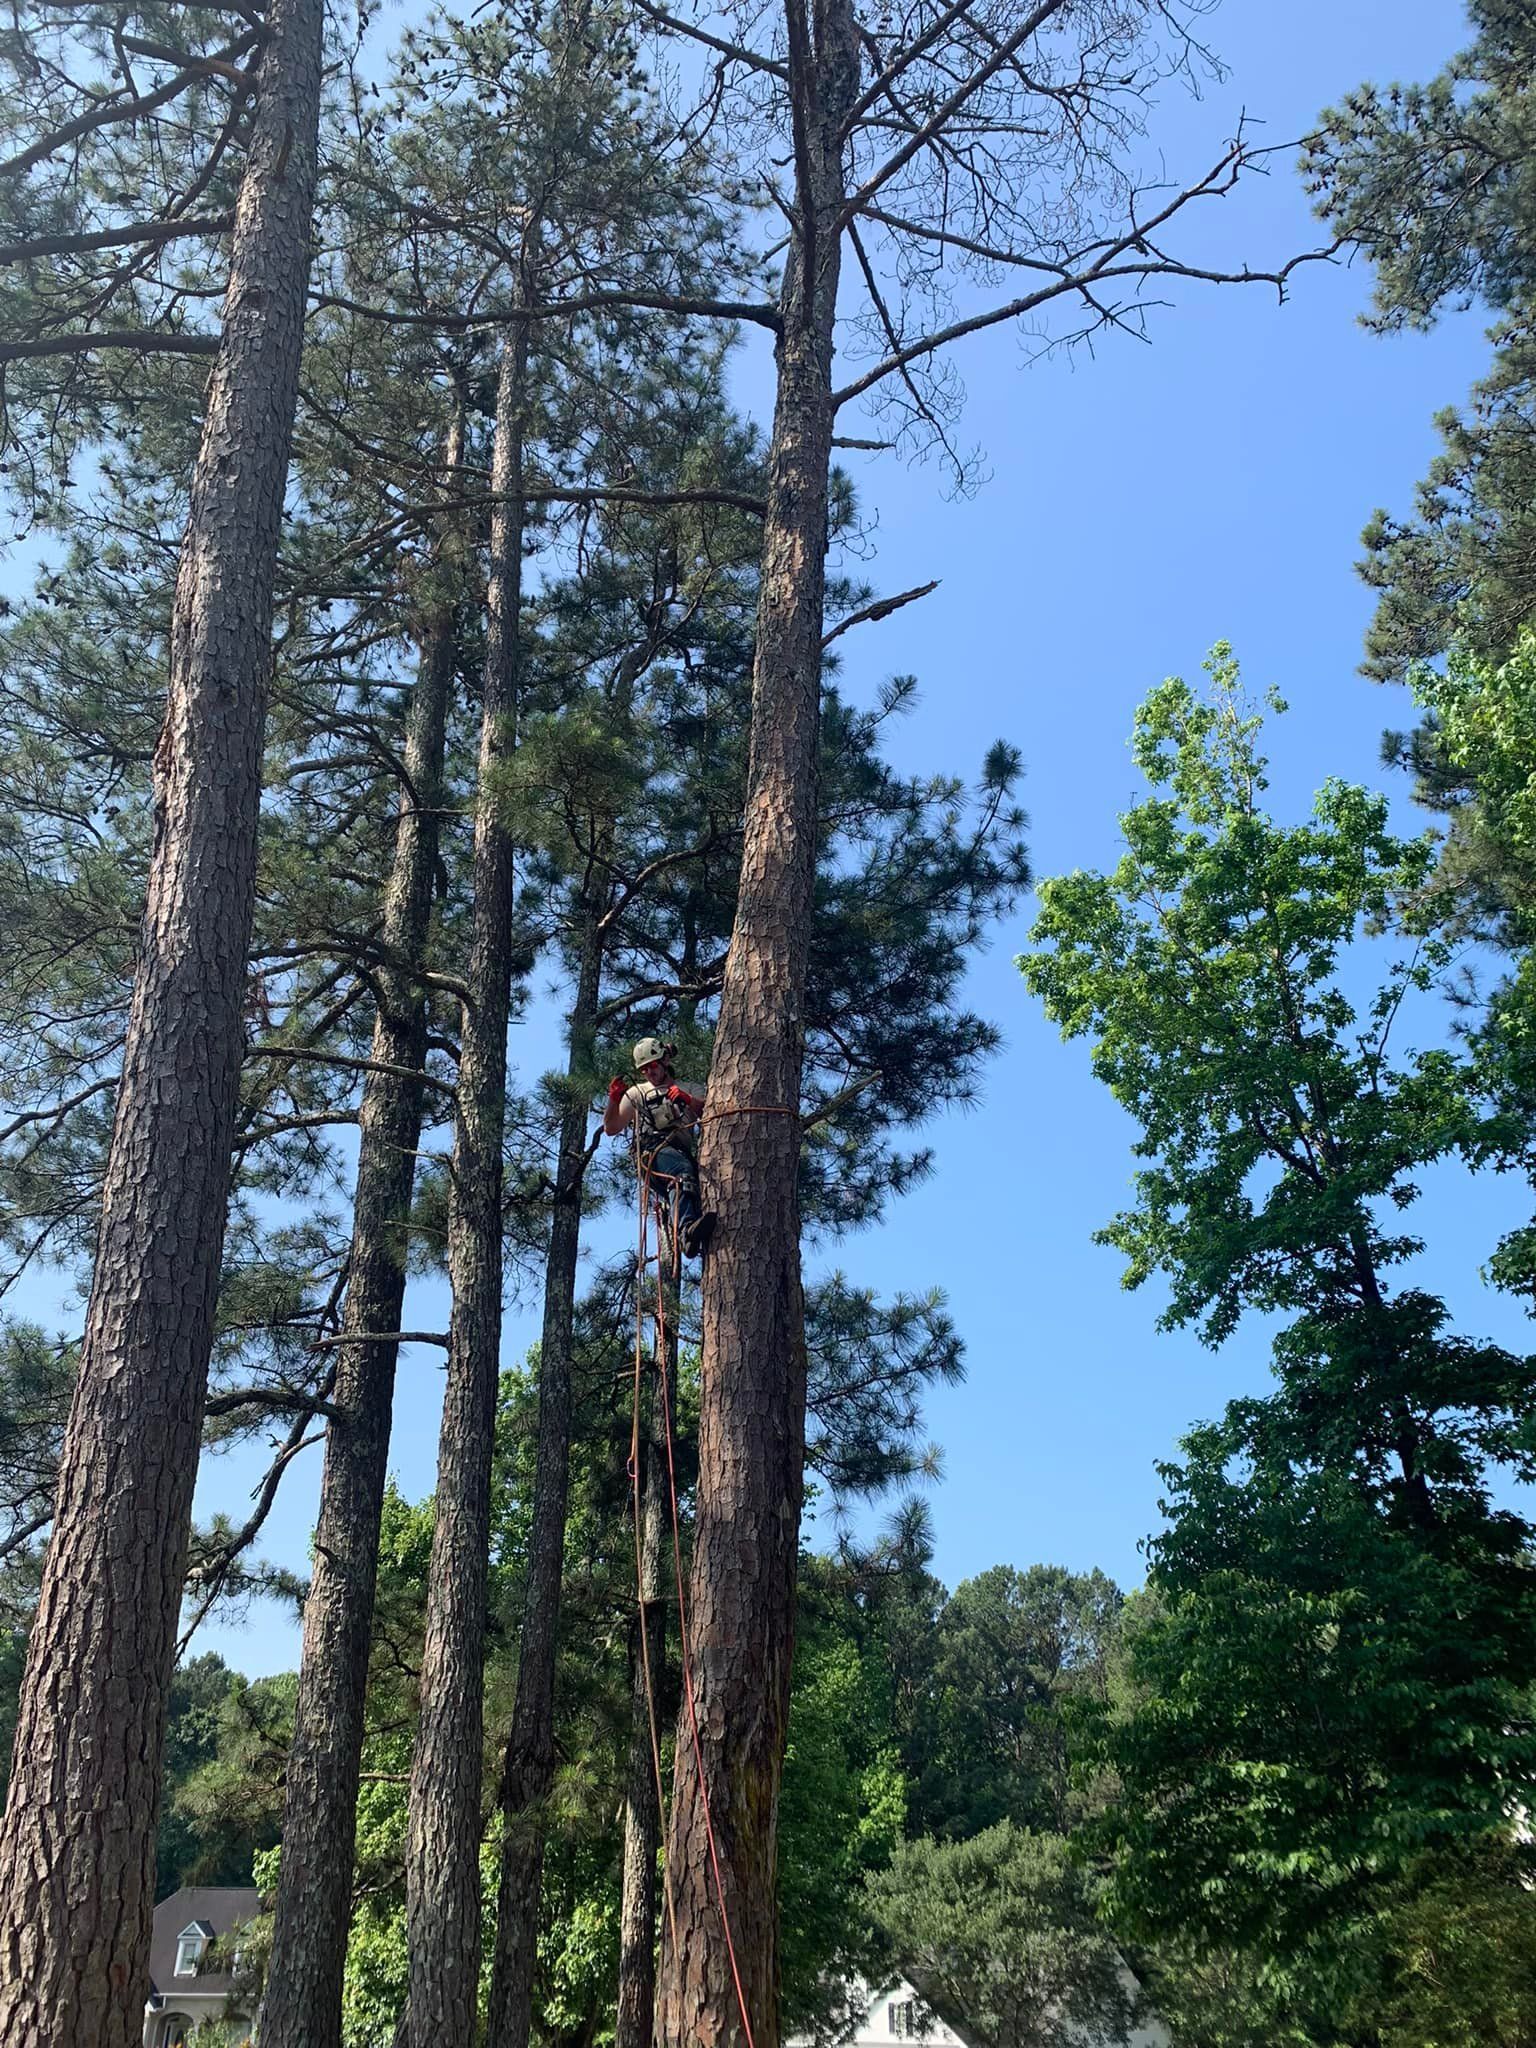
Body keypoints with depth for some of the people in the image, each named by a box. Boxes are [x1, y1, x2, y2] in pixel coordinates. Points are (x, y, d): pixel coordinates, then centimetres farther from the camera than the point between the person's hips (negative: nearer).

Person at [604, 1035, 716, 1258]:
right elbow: (611, 1129, 22)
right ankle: (688, 1230, -60)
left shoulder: (690, 1089, 30)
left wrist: (687, 1099, -6)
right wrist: (613, 1099, 5)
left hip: (684, 1151, 2)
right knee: (684, 1169, -38)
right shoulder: (637, 1093, 29)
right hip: (655, 1150, -2)